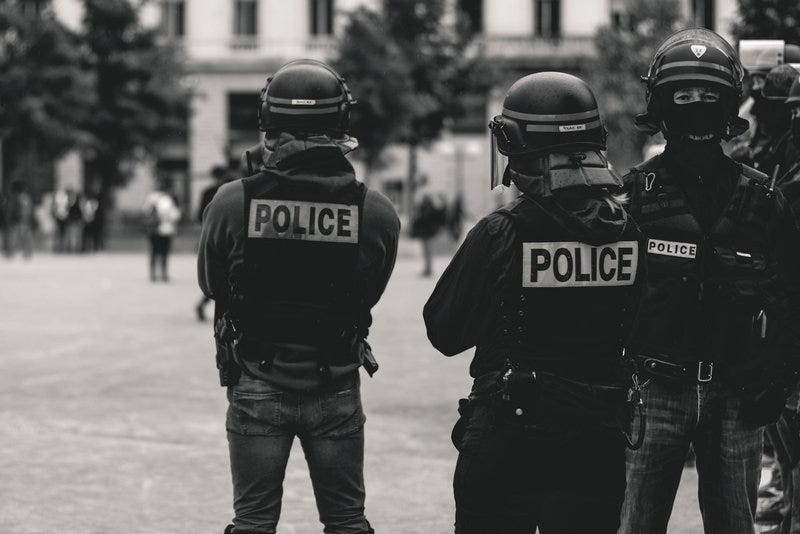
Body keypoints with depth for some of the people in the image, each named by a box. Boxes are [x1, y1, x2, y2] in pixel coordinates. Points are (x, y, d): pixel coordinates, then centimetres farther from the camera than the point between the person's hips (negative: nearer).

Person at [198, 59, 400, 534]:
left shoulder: (232, 203, -13)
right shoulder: (377, 213, -11)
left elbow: (210, 283, 2)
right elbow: (372, 293, 4)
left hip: (256, 387, 0)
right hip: (337, 388, 0)